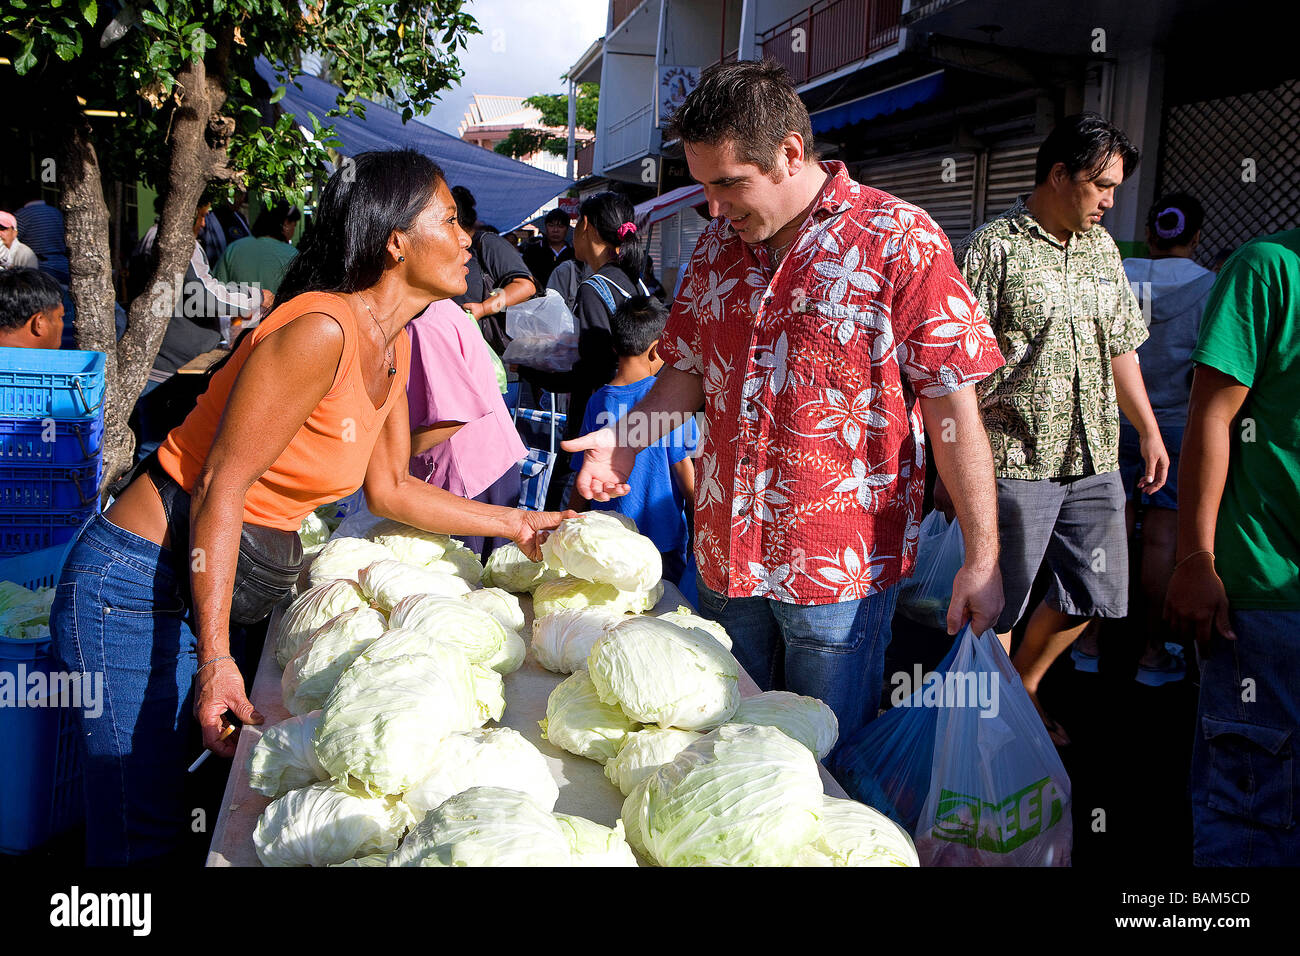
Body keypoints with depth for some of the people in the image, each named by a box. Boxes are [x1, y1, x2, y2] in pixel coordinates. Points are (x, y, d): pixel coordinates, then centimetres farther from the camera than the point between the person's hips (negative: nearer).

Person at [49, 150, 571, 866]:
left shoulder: (393, 344, 6)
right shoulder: (321, 330, -23)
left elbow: (388, 489, 10)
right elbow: (221, 486, -23)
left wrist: (516, 524, 11)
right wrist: (215, 659, -24)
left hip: (226, 589, 9)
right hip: (139, 588, -9)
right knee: (144, 836, 1)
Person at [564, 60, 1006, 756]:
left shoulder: (900, 242, -10)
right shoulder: (716, 245, 7)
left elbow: (954, 408, -11)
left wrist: (981, 558, -12)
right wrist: (625, 440, -1)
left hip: (842, 568, -5)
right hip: (725, 556, 6)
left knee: (826, 760, 10)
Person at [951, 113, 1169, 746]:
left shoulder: (1101, 247, 13)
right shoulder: (992, 248, -9)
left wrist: (1148, 430, 19)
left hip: (1095, 459, 7)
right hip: (1016, 461, -7)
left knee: (1100, 595, 14)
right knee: (1002, 604, 3)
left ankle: (1025, 685, 36)